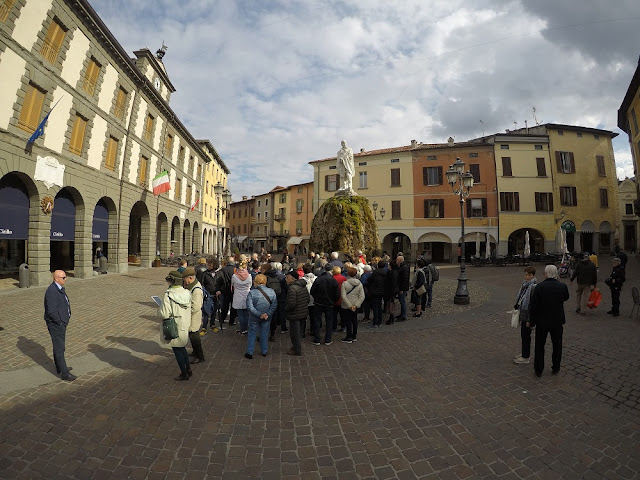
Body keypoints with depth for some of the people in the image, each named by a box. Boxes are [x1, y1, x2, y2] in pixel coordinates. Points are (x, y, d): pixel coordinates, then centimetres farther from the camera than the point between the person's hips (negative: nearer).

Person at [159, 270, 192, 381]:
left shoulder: (168, 295, -23)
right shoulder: (186, 293, -4)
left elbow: (164, 314, -23)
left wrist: (159, 309, -4)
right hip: (185, 326, 6)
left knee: (177, 350, 11)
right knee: (182, 348, 24)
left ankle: (184, 374, 23)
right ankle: (188, 369, 32)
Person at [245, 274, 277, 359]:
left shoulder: (252, 292, -16)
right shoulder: (271, 291, -8)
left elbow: (249, 306, -21)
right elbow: (274, 305, -10)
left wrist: (259, 314, -18)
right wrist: (267, 314, -13)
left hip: (254, 318, -2)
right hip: (267, 318, 2)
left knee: (252, 334, 15)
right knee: (265, 334, 18)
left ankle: (249, 353, 23)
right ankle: (264, 352, 29)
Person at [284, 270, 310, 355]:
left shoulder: (292, 288, -22)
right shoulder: (304, 286, 6)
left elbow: (291, 303, -27)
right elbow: (308, 299, 13)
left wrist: (285, 309, -9)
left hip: (295, 315, -8)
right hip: (303, 314, 9)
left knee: (294, 333, 6)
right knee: (297, 331, 22)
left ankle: (297, 350, 17)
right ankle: (296, 346, 35)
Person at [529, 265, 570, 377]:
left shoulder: (539, 287, -15)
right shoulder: (562, 286, -10)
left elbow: (533, 306, -12)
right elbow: (566, 298, 13)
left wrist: (531, 321, 0)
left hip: (542, 321, -2)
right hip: (557, 322, 2)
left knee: (539, 346, 10)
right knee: (557, 345, 19)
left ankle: (538, 370, 18)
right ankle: (555, 368, 30)